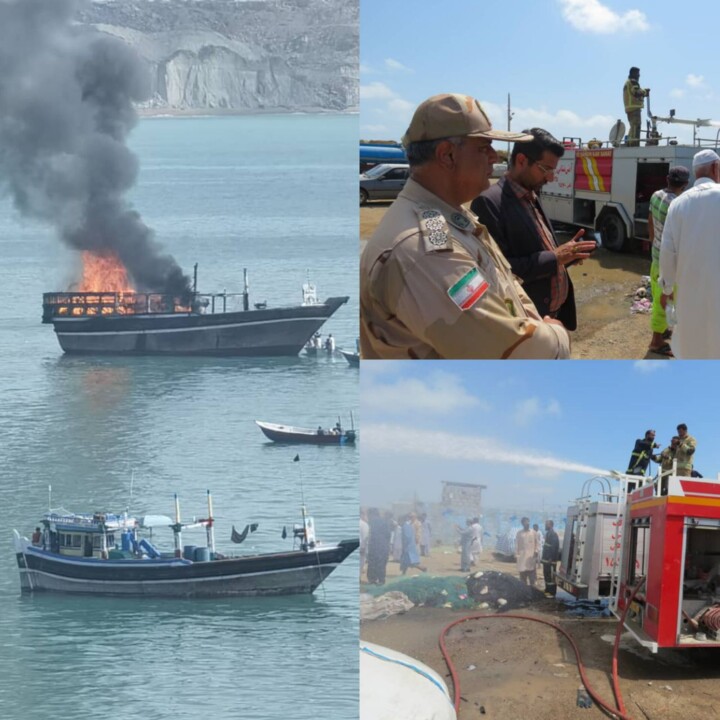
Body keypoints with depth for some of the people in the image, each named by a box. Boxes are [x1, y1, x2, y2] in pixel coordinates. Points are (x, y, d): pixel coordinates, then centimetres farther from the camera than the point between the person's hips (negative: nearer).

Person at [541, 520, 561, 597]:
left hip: (551, 560, -10)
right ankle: (548, 591, 23)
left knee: (551, 576, -6)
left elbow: (554, 548, -22)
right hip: (546, 559, 10)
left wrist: (551, 559, -25)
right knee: (546, 576, 15)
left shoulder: (553, 535, -16)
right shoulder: (548, 534, 15)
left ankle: (552, 592, -3)